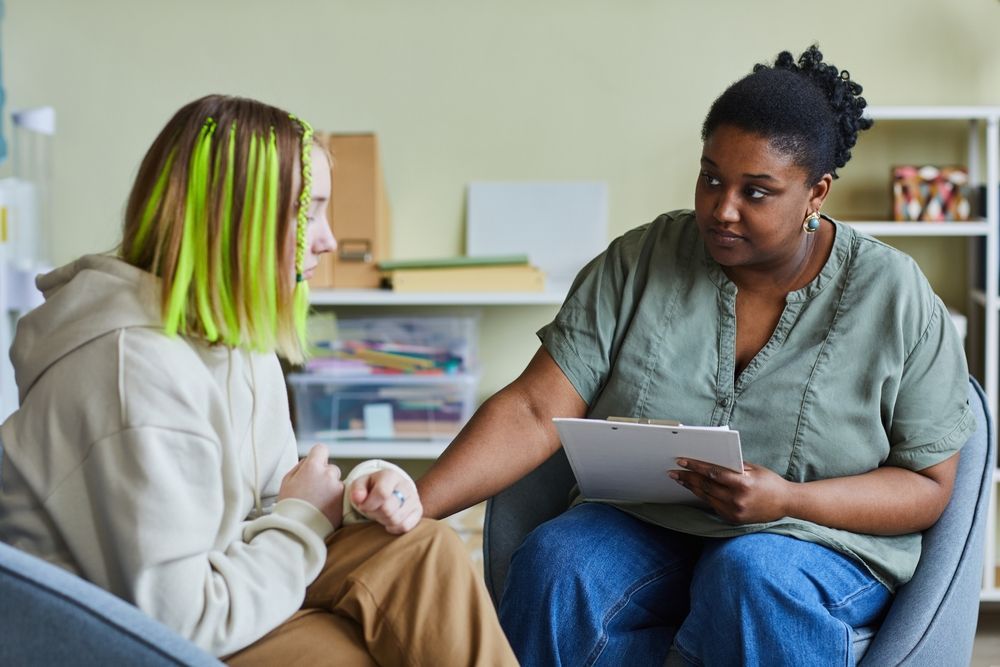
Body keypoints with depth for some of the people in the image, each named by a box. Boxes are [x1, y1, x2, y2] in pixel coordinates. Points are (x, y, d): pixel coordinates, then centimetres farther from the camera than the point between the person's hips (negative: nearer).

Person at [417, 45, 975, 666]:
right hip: (642, 526, 2)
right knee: (554, 561, -30)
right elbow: (535, 411, -8)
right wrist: (419, 504, -24)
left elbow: (928, 486, -2)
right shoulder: (637, 263, -2)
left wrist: (788, 501, -20)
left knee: (752, 575, -36)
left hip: (821, 538, -1)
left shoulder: (896, 299, -5)